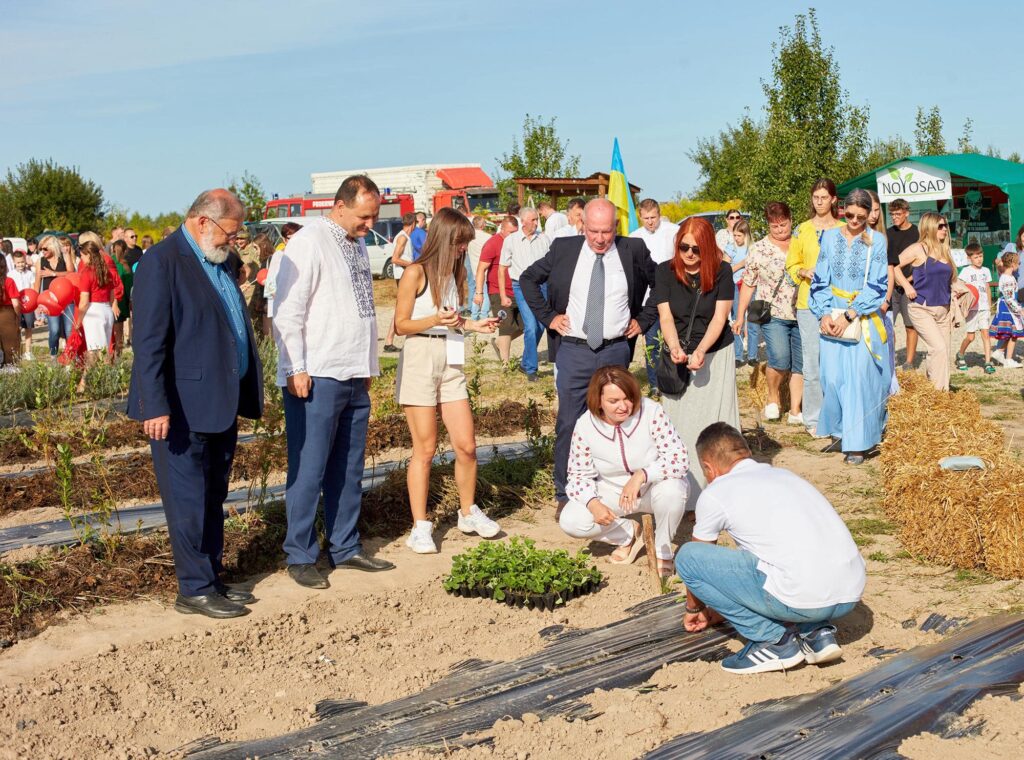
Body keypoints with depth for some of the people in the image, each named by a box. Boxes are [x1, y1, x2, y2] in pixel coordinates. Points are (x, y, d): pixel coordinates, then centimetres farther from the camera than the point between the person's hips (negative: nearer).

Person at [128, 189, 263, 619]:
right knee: (188, 501, 1)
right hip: (184, 407, -9)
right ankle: (195, 591, 9)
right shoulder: (162, 261, -13)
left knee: (213, 498, 15)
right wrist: (156, 406, -22)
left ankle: (211, 580, 25)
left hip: (221, 404, 9)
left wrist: (243, 393, 17)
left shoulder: (217, 261, 14)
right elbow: (148, 341, -18)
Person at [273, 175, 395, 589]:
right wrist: (296, 369, -16)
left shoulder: (358, 246, 17)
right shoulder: (309, 243, -9)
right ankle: (301, 557, 7)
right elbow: (287, 311, -13)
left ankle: (345, 548, 22)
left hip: (354, 378, 8)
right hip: (317, 379, -8)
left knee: (348, 470, 12)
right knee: (309, 470, -2)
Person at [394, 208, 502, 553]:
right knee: (425, 448, -1)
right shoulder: (416, 272, -7)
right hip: (420, 359, -6)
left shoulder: (453, 273, 11)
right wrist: (435, 319, -21)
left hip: (451, 362, 6)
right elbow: (401, 325, -7)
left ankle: (468, 513, 22)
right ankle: (420, 526, 8)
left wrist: (473, 325, 3)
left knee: (466, 445, 3)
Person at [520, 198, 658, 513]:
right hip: (572, 349, 0)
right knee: (569, 424, 0)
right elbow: (528, 279, 12)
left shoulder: (633, 251, -1)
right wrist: (548, 316, 4)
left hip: (615, 350, 1)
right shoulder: (564, 249, 0)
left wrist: (644, 319, 5)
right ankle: (565, 494, 9)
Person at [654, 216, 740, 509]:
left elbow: (720, 316, -8)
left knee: (715, 421, -2)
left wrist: (701, 350, -22)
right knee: (679, 423, 0)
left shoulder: (722, 272, -4)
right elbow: (665, 315, -6)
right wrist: (675, 348, -24)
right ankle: (682, 493, 4)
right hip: (679, 357, 1)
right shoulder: (665, 271, -2)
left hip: (715, 355, -1)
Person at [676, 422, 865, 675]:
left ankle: (773, 640, 4)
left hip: (802, 598, -8)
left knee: (688, 556, 3)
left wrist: (693, 609, 43)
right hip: (851, 596, 8)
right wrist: (722, 609, 49)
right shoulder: (784, 474, 26)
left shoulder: (715, 494, 5)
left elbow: (696, 560, 24)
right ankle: (818, 631, 14)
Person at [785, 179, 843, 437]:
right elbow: (791, 265, 13)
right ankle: (813, 418, 8)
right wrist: (805, 273, -7)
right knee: (812, 362, -2)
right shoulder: (802, 230, 8)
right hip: (809, 303, 0)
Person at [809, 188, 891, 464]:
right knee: (832, 376, -1)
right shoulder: (829, 237, 7)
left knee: (859, 377, -5)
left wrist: (849, 315, -14)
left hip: (863, 318, -2)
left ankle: (857, 442, 2)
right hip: (832, 316, 2)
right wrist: (824, 314, -7)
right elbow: (820, 279, 7)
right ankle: (839, 426, 20)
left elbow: (875, 285, -6)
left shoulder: (876, 242, 0)